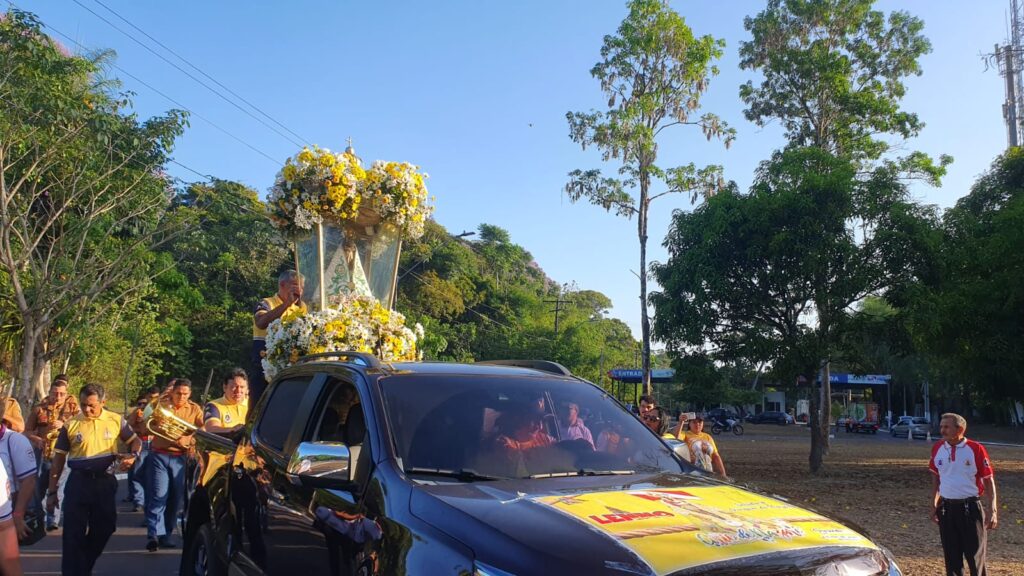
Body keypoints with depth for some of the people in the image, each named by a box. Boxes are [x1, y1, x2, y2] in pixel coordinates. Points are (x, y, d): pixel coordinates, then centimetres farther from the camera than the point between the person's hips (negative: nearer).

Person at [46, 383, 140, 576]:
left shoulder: (116, 420, -2)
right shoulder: (70, 424, -4)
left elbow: (135, 440, 10)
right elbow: (59, 458, 3)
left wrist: (133, 456, -13)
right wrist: (52, 491, 2)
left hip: (105, 482, 2)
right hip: (78, 482, -2)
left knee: (104, 528, 13)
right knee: (73, 533, -1)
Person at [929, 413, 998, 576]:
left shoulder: (976, 449, -11)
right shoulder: (937, 449, 1)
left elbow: (989, 480, -6)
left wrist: (993, 511, -10)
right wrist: (934, 505, 13)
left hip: (970, 508, -4)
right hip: (946, 508, 4)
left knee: (975, 555, 2)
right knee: (951, 556, 11)